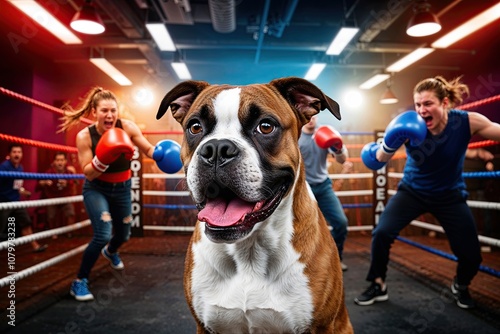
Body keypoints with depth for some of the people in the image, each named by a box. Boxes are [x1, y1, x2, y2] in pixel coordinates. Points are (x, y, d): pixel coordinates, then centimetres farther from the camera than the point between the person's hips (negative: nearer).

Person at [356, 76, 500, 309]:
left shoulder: (468, 122, -20)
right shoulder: (412, 127, -22)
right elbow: (380, 159, -22)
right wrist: (390, 143, -42)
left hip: (450, 196, 1)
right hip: (412, 191, -1)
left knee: (472, 256, -2)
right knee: (381, 233, -19)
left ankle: (460, 286, 36)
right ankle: (378, 287, 5)